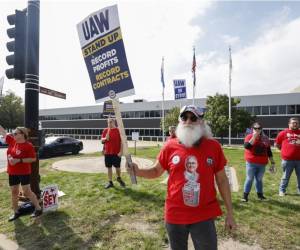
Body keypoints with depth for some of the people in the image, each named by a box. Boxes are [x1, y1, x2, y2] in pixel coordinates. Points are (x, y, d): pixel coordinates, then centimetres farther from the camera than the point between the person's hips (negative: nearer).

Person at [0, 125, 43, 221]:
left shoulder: (28, 145, -17)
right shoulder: (12, 141, 2)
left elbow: (33, 159, -17)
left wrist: (19, 160, -23)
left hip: (24, 173, -7)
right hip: (12, 173, 7)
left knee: (27, 192, -3)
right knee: (14, 192, 14)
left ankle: (38, 209, 11)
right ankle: (16, 212, 29)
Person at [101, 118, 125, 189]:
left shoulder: (118, 130, -5)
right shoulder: (105, 130, 7)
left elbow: (122, 141, -7)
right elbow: (102, 140, 11)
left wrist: (120, 151, -13)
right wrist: (105, 138, -13)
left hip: (116, 153, -3)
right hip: (107, 152, 4)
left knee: (117, 167, 5)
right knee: (109, 167, 9)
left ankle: (119, 178, 33)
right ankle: (110, 182, 21)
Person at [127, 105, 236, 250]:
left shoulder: (213, 146, -7)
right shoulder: (170, 146, -7)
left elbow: (222, 180, 1)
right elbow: (156, 171, 5)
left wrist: (230, 213, 4)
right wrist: (138, 171, -15)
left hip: (204, 216, -1)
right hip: (175, 214, 2)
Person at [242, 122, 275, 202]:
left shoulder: (265, 138, 8)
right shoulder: (249, 136, -6)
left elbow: (269, 151, 12)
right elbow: (246, 146, -23)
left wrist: (272, 162, 11)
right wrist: (254, 137, -23)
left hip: (262, 163, 4)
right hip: (251, 163, -4)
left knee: (259, 179, 15)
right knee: (249, 179, 1)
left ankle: (260, 194, 29)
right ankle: (245, 195, 9)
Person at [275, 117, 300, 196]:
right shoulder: (283, 133, -1)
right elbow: (277, 143, 6)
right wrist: (284, 150, 6)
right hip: (287, 159, -2)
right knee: (286, 176, 9)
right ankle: (282, 190, 22)